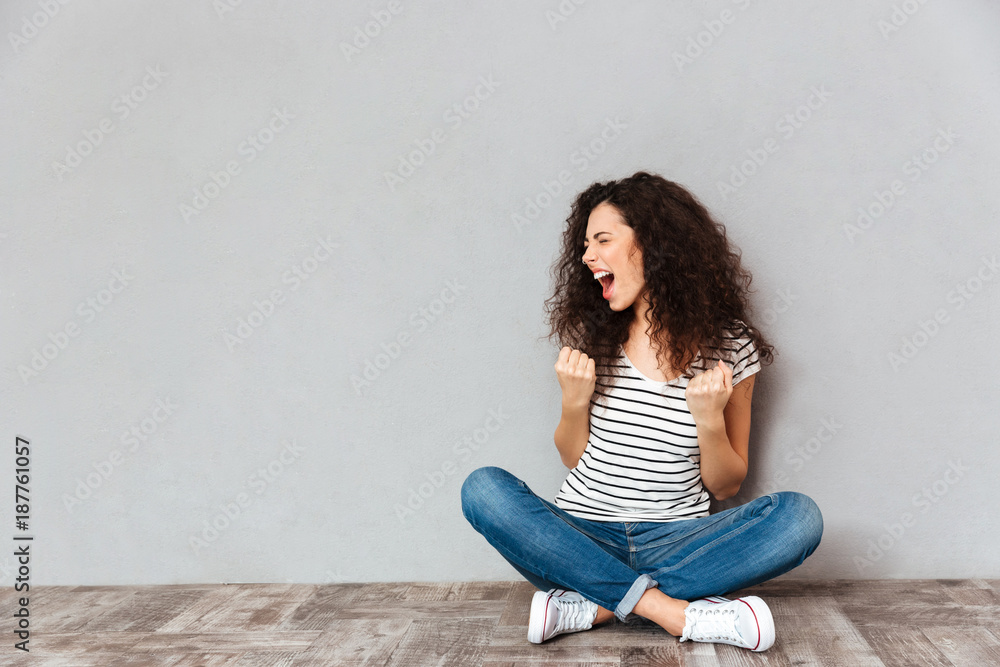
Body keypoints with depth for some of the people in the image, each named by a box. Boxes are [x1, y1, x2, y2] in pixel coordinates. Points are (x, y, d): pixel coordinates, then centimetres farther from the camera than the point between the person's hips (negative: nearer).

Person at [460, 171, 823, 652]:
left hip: (674, 543, 0)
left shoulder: (729, 347, -1)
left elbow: (725, 487, 3)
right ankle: (675, 612, -28)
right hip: (582, 535, 1)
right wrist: (574, 402, -10)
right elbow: (572, 459, 8)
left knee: (799, 517, -25)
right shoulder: (591, 335, 4)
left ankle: (595, 606, -25)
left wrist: (709, 420, -15)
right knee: (484, 489, -26)